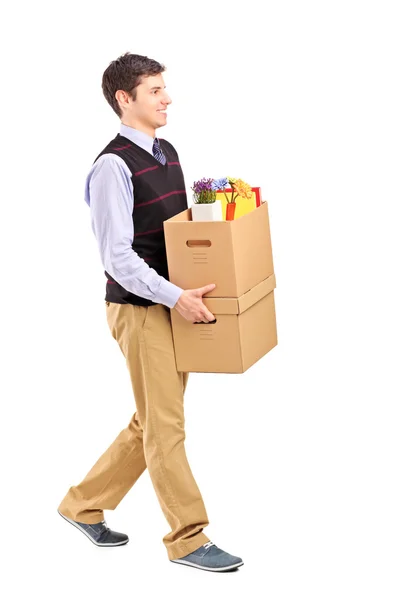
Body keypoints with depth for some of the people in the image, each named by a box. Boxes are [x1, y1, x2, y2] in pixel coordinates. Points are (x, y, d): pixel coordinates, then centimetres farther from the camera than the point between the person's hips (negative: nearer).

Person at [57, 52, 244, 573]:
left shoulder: (168, 153, 11)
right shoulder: (114, 166, -16)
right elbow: (118, 256, -20)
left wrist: (196, 288, 7)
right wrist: (177, 297, -26)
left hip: (172, 305, 9)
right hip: (138, 308, -9)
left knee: (151, 422, 16)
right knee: (165, 424, -1)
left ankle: (84, 506, 31)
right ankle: (188, 539, 10)